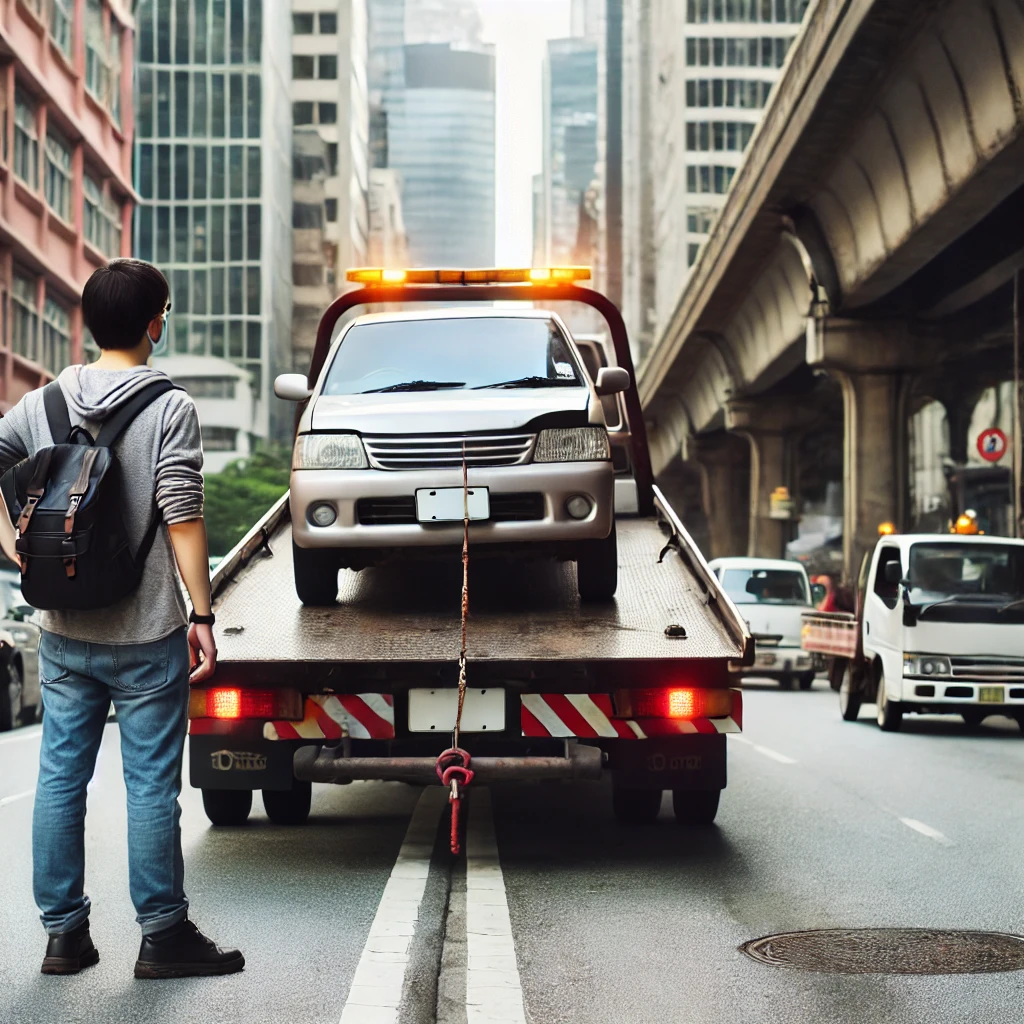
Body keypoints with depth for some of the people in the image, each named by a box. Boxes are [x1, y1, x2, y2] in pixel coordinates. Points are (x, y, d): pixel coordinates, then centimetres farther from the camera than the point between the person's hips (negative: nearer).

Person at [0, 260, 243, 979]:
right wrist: (202, 614, -9)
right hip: (146, 635, -4)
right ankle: (163, 936, 11)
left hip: (64, 633, 5)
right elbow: (182, 518, -14)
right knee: (152, 785, 3)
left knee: (60, 778, 10)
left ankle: (64, 932, 17)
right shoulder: (170, 407, -10)